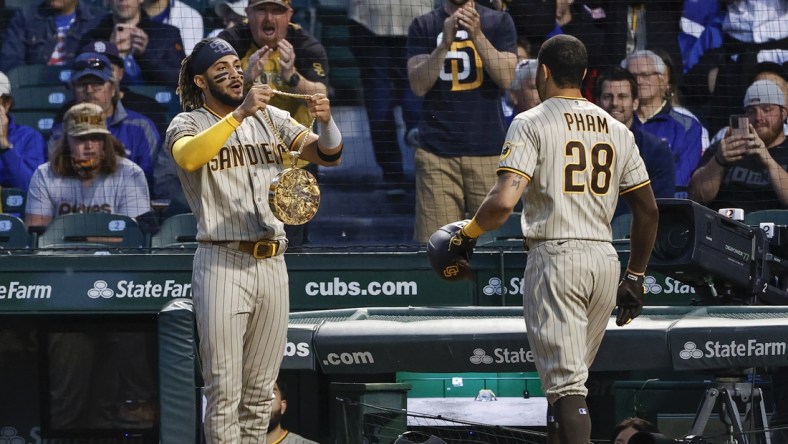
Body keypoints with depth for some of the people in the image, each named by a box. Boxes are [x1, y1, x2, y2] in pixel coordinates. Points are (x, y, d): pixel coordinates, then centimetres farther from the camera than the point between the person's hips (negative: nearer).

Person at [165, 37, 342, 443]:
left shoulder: (271, 118, 12)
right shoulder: (188, 124, 0)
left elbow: (327, 155, 5)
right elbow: (189, 157, -24)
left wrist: (325, 121, -17)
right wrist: (241, 113, -32)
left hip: (272, 264, 4)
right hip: (222, 265, -4)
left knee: (260, 392, 10)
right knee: (224, 392, -6)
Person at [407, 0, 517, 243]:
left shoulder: (499, 22, 8)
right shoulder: (424, 26, 9)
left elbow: (506, 78, -5)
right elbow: (418, 85, -3)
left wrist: (477, 35, -17)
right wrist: (445, 43, -16)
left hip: (487, 149, 0)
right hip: (437, 151, 0)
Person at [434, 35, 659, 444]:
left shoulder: (530, 123, -4)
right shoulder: (616, 130, 13)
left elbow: (503, 202, -17)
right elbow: (648, 211, 14)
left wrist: (467, 233, 2)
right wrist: (635, 277, 24)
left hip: (555, 256, -6)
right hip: (605, 259, 6)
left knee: (566, 383, -10)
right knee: (570, 376, 19)